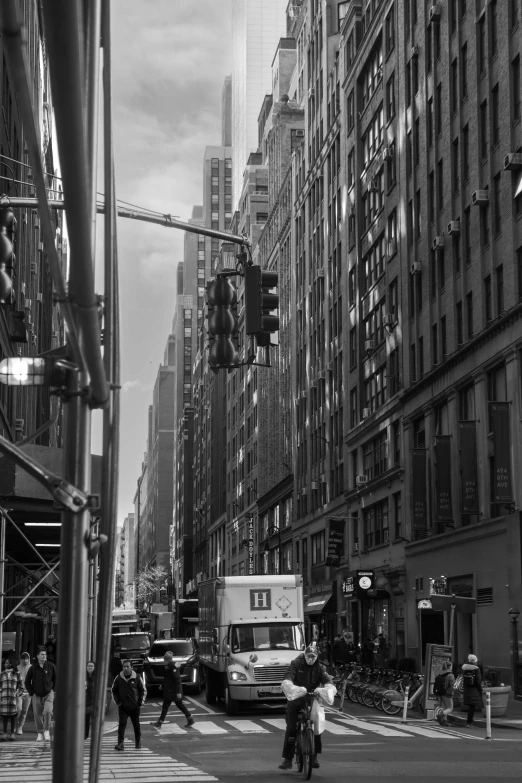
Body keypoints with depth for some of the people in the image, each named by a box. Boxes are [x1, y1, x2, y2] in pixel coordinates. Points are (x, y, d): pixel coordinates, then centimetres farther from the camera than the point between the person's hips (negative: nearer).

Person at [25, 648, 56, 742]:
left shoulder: (51, 666, -3)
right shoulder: (33, 668, -2)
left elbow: (56, 679, 7)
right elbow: (27, 681, 7)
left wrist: (53, 690, 1)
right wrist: (31, 693, 1)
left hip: (48, 694, -1)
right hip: (37, 695, 1)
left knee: (48, 711, -20)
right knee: (37, 714, 3)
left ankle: (46, 731, -5)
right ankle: (39, 734, 17)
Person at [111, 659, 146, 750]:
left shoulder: (137, 678, -6)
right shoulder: (118, 678, -3)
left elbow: (143, 691, 4)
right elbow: (114, 690, 10)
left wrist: (140, 702, -3)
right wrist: (118, 701, 2)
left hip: (135, 706, 0)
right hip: (123, 707, 0)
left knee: (136, 724, 12)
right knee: (122, 724, -11)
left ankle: (138, 742, 28)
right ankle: (120, 743, -12)